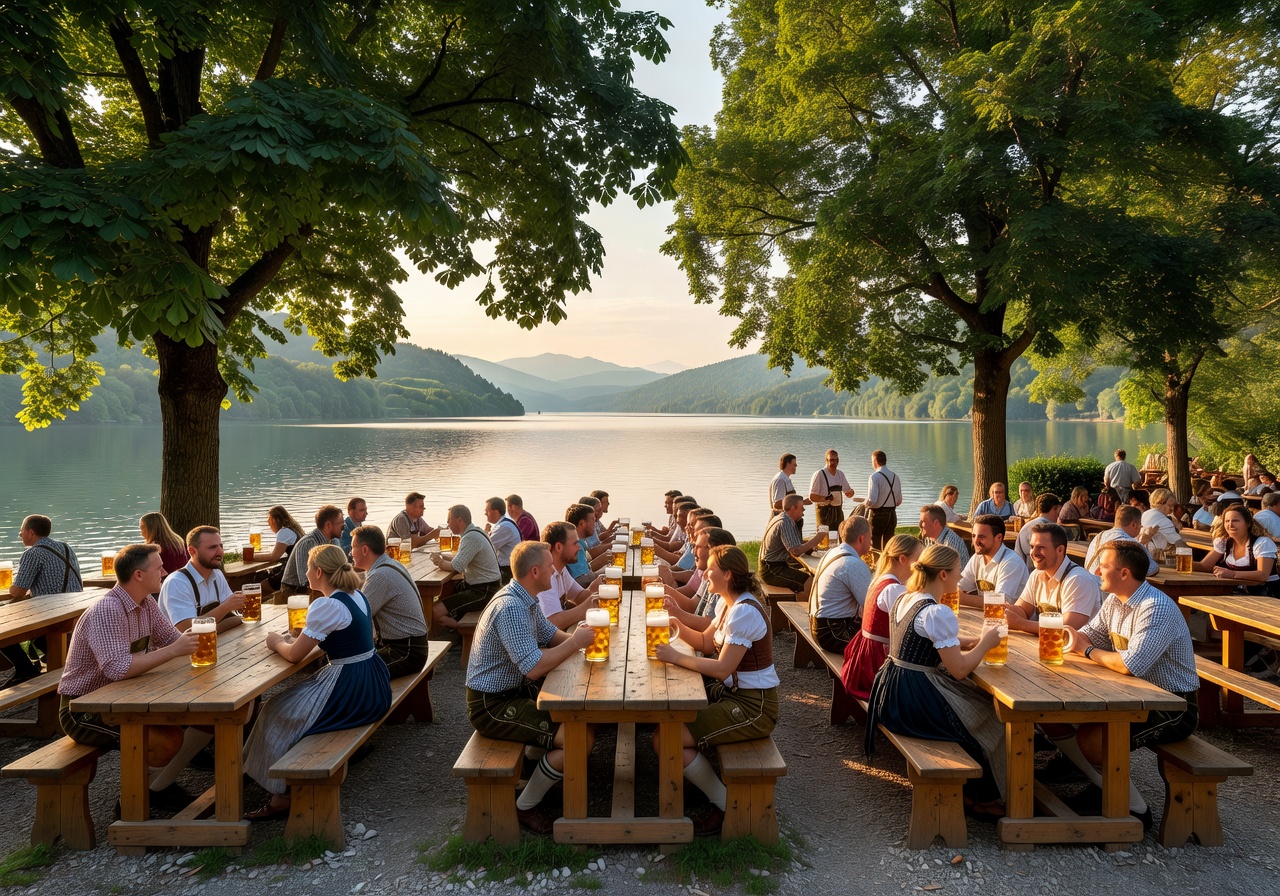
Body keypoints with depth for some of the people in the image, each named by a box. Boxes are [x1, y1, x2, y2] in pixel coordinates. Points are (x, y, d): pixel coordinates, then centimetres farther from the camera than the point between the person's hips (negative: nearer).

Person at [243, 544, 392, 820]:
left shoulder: (326, 606, -20)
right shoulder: (357, 595, 7)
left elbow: (294, 655, -15)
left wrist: (277, 642, 5)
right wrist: (304, 634, 11)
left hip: (351, 691, -9)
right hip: (373, 684, 9)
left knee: (279, 717, 5)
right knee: (296, 700, 25)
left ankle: (282, 796, 13)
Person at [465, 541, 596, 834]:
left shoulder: (525, 600, 5)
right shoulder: (511, 608, -27)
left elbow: (550, 634, 15)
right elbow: (534, 668, -32)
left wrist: (574, 637, -6)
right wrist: (575, 642, -21)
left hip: (511, 691, 10)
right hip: (491, 705, -10)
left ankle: (534, 759, 29)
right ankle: (524, 808, -1)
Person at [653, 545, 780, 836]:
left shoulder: (745, 612, -23)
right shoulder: (729, 604, 8)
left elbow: (722, 669, -25)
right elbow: (706, 643, 13)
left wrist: (676, 657, -18)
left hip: (753, 707, -10)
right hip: (731, 692, 10)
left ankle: (726, 806, 0)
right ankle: (705, 776, 27)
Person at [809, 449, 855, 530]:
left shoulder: (840, 474, 11)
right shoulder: (819, 475, -10)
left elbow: (848, 493, 21)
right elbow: (811, 497, -13)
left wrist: (851, 492, 0)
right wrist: (826, 498, -25)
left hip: (838, 510, 6)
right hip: (825, 511, -6)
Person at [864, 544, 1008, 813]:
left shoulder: (903, 600, 6)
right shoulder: (938, 613, -22)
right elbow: (959, 670, -18)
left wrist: (971, 641, 9)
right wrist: (985, 643, -3)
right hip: (916, 699, -9)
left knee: (977, 700, 25)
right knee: (993, 717, 10)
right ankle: (979, 796, 24)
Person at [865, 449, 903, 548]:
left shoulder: (875, 477, -15)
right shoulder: (895, 477, 5)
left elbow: (871, 500, -21)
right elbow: (899, 501, 10)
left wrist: (865, 503, -1)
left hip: (878, 515, -6)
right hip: (892, 514, 6)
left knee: (875, 544, 1)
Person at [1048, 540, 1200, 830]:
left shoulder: (1157, 609, -25)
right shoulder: (1114, 602, 5)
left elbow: (1131, 665, -34)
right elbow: (1084, 636, 10)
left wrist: (1087, 651, -16)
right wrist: (1069, 638, -14)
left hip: (1174, 708, -9)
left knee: (1090, 738, -27)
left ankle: (1136, 811, -5)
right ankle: (1103, 787, 13)